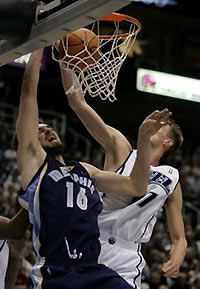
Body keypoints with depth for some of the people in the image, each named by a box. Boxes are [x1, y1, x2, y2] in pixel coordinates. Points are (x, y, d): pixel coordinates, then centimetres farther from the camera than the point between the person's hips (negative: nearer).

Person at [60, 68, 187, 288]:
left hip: (126, 258, 0)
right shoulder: (120, 149, 9)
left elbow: (179, 239, 12)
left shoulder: (171, 181, 11)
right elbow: (78, 103, 2)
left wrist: (175, 260, -11)